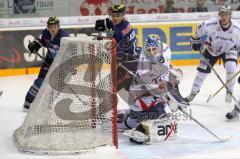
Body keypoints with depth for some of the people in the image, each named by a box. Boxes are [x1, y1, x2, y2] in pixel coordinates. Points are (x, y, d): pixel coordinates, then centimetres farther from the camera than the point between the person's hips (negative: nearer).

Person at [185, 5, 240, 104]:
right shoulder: (211, 24, -29)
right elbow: (200, 28, -7)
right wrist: (195, 40, 2)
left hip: (229, 50, -1)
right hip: (212, 49, 1)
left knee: (231, 68, -25)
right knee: (202, 70, 0)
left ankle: (229, 92, -3)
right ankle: (193, 92, 20)